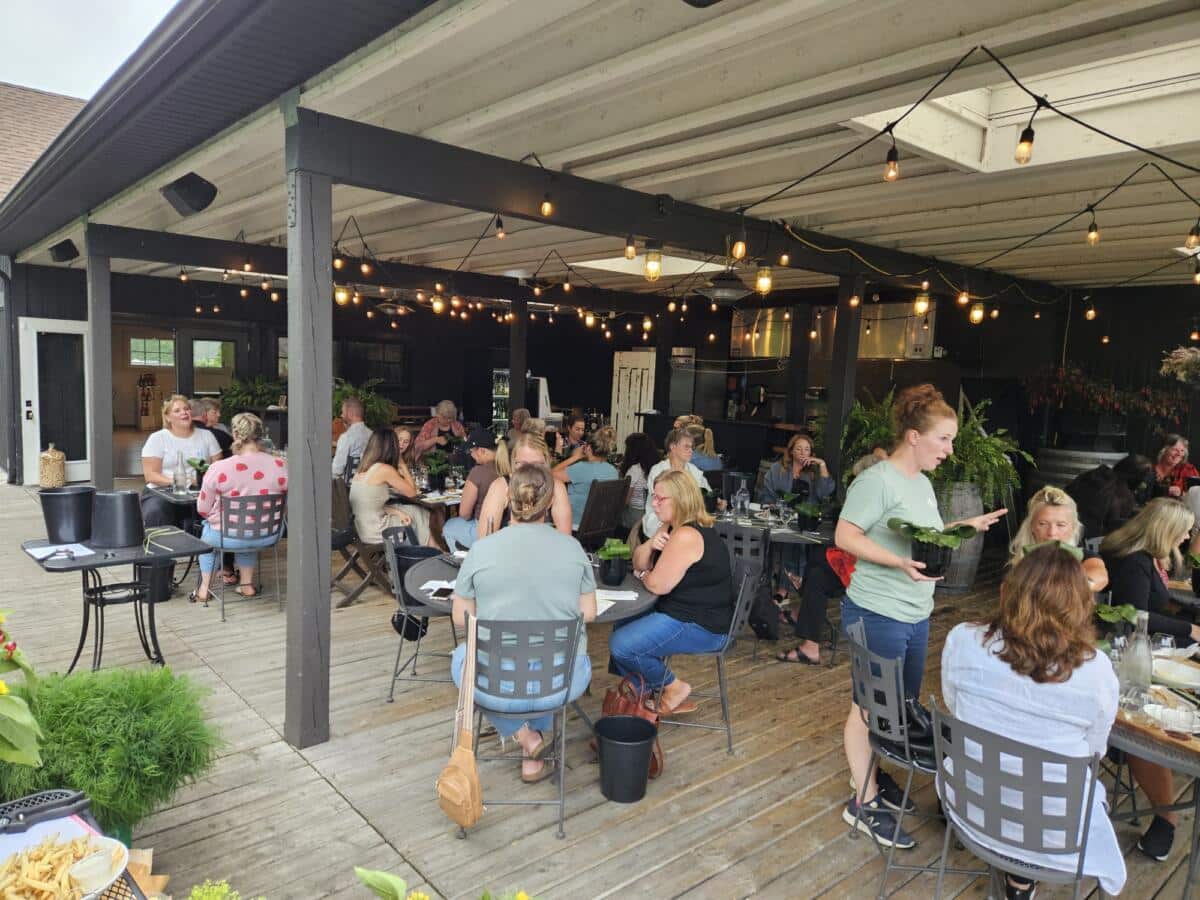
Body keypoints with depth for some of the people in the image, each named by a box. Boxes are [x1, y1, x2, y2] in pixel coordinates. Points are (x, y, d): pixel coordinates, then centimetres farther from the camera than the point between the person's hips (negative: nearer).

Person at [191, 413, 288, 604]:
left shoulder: (219, 468, -18)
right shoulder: (281, 465, -12)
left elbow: (203, 509, -6)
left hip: (229, 538, -2)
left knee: (207, 531, 32)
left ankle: (205, 589, 37)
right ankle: (247, 584, 36)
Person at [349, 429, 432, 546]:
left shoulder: (362, 468, 6)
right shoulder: (385, 470, -17)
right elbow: (412, 492, -7)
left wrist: (397, 512, 2)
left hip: (361, 530, 7)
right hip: (374, 534, -7)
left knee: (416, 511, 19)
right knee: (419, 517, 14)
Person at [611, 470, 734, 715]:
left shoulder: (687, 536, -25)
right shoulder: (670, 527, 8)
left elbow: (658, 585, -23)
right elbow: (639, 564, 9)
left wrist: (643, 575, -1)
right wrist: (650, 544, -11)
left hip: (701, 626, -11)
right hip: (679, 610, 11)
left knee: (621, 645, -17)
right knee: (622, 624, 20)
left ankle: (674, 687, 4)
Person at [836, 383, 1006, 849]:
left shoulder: (922, 483, 11)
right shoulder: (878, 480, -18)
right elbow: (846, 536, -22)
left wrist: (965, 526, 11)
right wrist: (899, 562, -30)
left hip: (916, 615, 9)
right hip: (878, 614, -9)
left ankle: (873, 774, 37)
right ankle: (864, 803, 16)